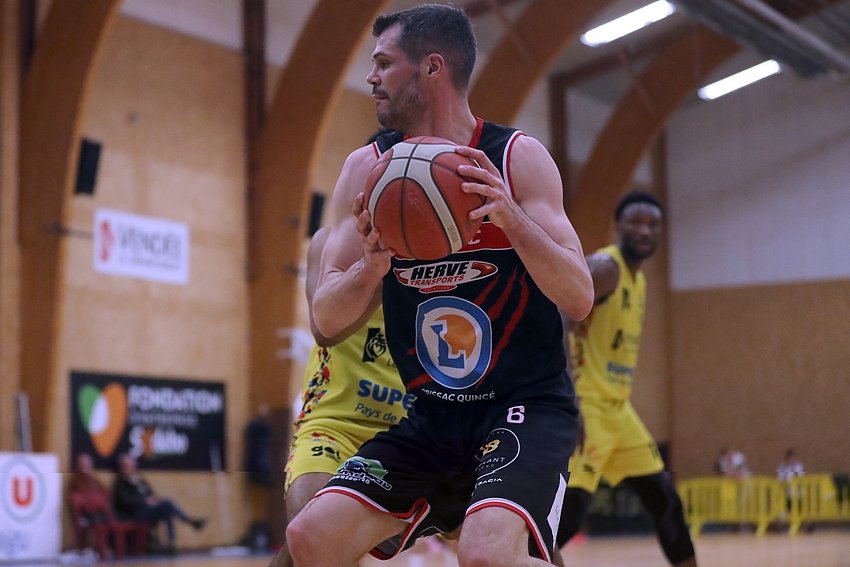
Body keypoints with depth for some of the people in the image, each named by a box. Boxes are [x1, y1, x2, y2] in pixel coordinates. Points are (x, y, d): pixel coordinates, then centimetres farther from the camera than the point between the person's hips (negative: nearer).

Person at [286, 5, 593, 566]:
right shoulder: (367, 170, 3)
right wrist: (372, 266, -20)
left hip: (527, 404, -4)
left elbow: (579, 299, -12)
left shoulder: (517, 157, -6)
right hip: (430, 416, 5)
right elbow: (326, 319, 1)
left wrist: (510, 215, -27)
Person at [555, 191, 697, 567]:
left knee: (665, 500, 14)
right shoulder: (603, 268, -14)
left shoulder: (639, 281, 16)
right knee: (569, 508, -20)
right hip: (584, 405, -10)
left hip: (618, 408, 10)